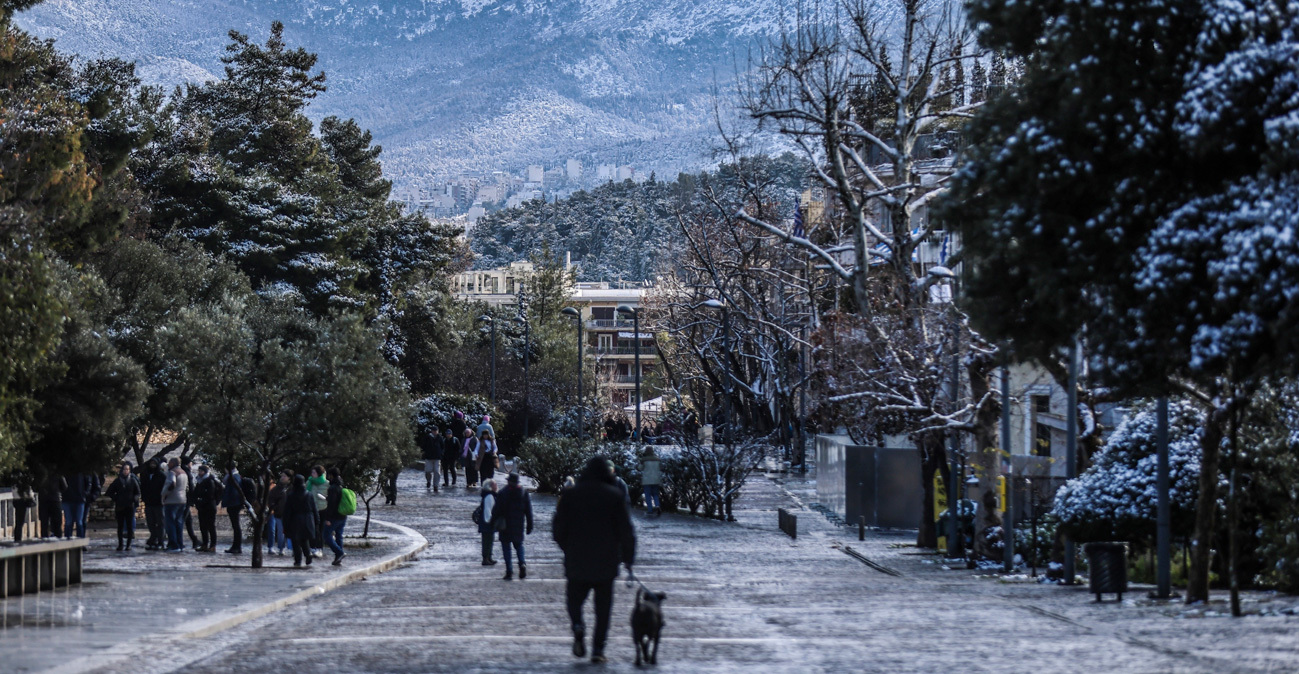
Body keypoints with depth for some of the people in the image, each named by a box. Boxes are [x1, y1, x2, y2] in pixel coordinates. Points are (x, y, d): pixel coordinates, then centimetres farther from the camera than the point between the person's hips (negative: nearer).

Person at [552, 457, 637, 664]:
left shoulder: (571, 493, 1)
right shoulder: (615, 495, -3)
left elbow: (558, 529, 4)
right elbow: (626, 531, -4)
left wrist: (568, 549, 20)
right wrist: (628, 559, 6)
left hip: (576, 561, 1)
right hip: (606, 562, -1)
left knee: (575, 599, 13)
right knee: (603, 607, 8)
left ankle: (578, 626, -17)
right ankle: (598, 649, 1)